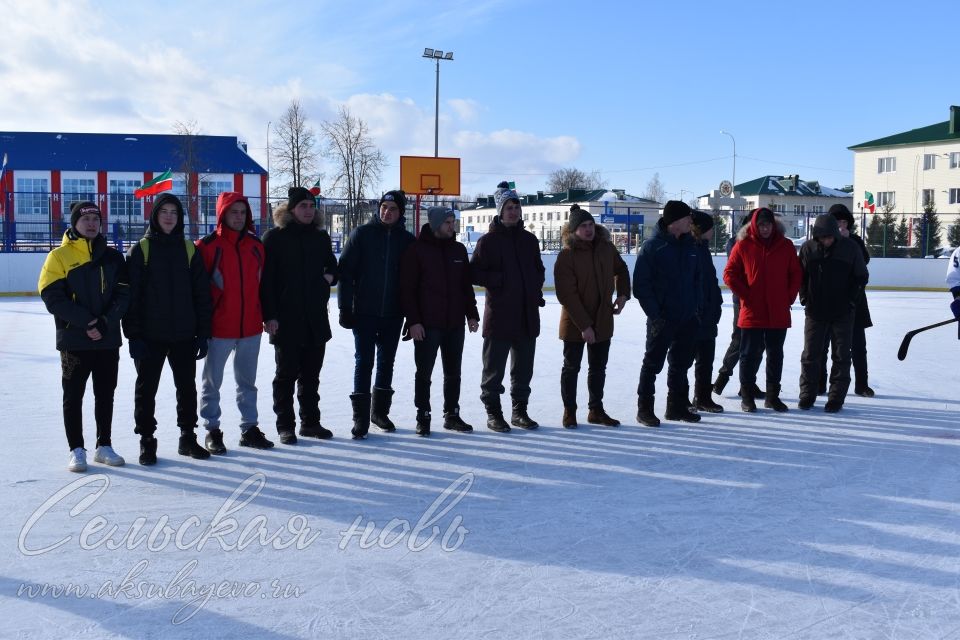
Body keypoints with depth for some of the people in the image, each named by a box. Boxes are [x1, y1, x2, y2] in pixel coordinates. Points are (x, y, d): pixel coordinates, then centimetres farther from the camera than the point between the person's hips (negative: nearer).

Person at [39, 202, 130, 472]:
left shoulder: (113, 257, 7)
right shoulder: (59, 256, -3)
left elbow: (123, 294, 2)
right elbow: (52, 297, -10)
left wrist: (106, 322, -15)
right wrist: (86, 322, -18)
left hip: (108, 339, 3)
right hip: (73, 340, -3)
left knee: (106, 395, 10)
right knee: (73, 396, 4)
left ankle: (104, 446, 21)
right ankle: (77, 450, 13)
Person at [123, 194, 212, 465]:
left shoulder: (189, 249, 5)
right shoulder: (141, 250, -3)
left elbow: (201, 293, 6)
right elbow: (131, 295, -5)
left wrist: (203, 332, 2)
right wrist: (133, 335, -10)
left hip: (184, 335, 3)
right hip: (150, 335, -3)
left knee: (187, 386, 11)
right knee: (146, 388, 6)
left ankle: (188, 437, 25)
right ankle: (146, 440, 17)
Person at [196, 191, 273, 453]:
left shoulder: (256, 245, 7)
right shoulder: (208, 246, -7)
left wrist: (267, 315, 11)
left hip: (251, 326, 4)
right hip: (219, 328, -4)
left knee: (247, 381, 13)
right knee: (212, 381, 6)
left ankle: (249, 428, 23)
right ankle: (212, 430, 17)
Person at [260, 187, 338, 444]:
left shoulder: (321, 237, 12)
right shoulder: (274, 237, -4)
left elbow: (332, 267, 26)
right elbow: (266, 279, -8)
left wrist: (330, 276, 2)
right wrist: (269, 315, -14)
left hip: (316, 319, 5)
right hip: (286, 320, -5)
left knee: (311, 375, 13)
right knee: (286, 375, 4)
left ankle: (310, 422, 23)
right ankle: (285, 426, 13)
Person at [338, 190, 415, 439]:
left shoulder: (408, 240, 2)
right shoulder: (362, 234, -4)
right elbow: (345, 271, -5)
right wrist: (345, 307, -10)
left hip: (393, 315, 3)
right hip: (364, 312, -3)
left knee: (386, 362, 13)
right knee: (364, 362, -2)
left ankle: (380, 411, 27)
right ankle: (360, 417, 4)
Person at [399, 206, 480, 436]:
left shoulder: (459, 250, 10)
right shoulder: (416, 250, -5)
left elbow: (467, 285, 15)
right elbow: (407, 288, -8)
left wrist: (472, 314, 8)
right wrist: (413, 321, -13)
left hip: (455, 323, 5)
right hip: (426, 324, -5)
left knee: (453, 373, 12)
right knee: (424, 373, 3)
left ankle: (452, 415, 22)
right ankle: (423, 417, 13)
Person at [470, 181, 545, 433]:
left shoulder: (529, 239, 12)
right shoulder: (488, 240, -4)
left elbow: (539, 269, 23)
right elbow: (475, 273, -5)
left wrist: (536, 290, 8)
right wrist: (499, 280, -15)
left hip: (527, 314, 5)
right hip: (499, 314, -5)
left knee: (523, 367, 12)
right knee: (494, 367, 2)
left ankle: (519, 411, 23)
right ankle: (493, 412, 13)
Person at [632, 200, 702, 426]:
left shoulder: (689, 245, 8)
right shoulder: (652, 246, -11)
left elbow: (698, 278, 15)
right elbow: (640, 284, -12)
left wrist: (696, 306, 4)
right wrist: (655, 313, -16)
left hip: (687, 318, 6)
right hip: (662, 320, -6)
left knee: (681, 364, 14)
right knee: (653, 364, 2)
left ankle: (677, 407, 26)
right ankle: (645, 409, 11)